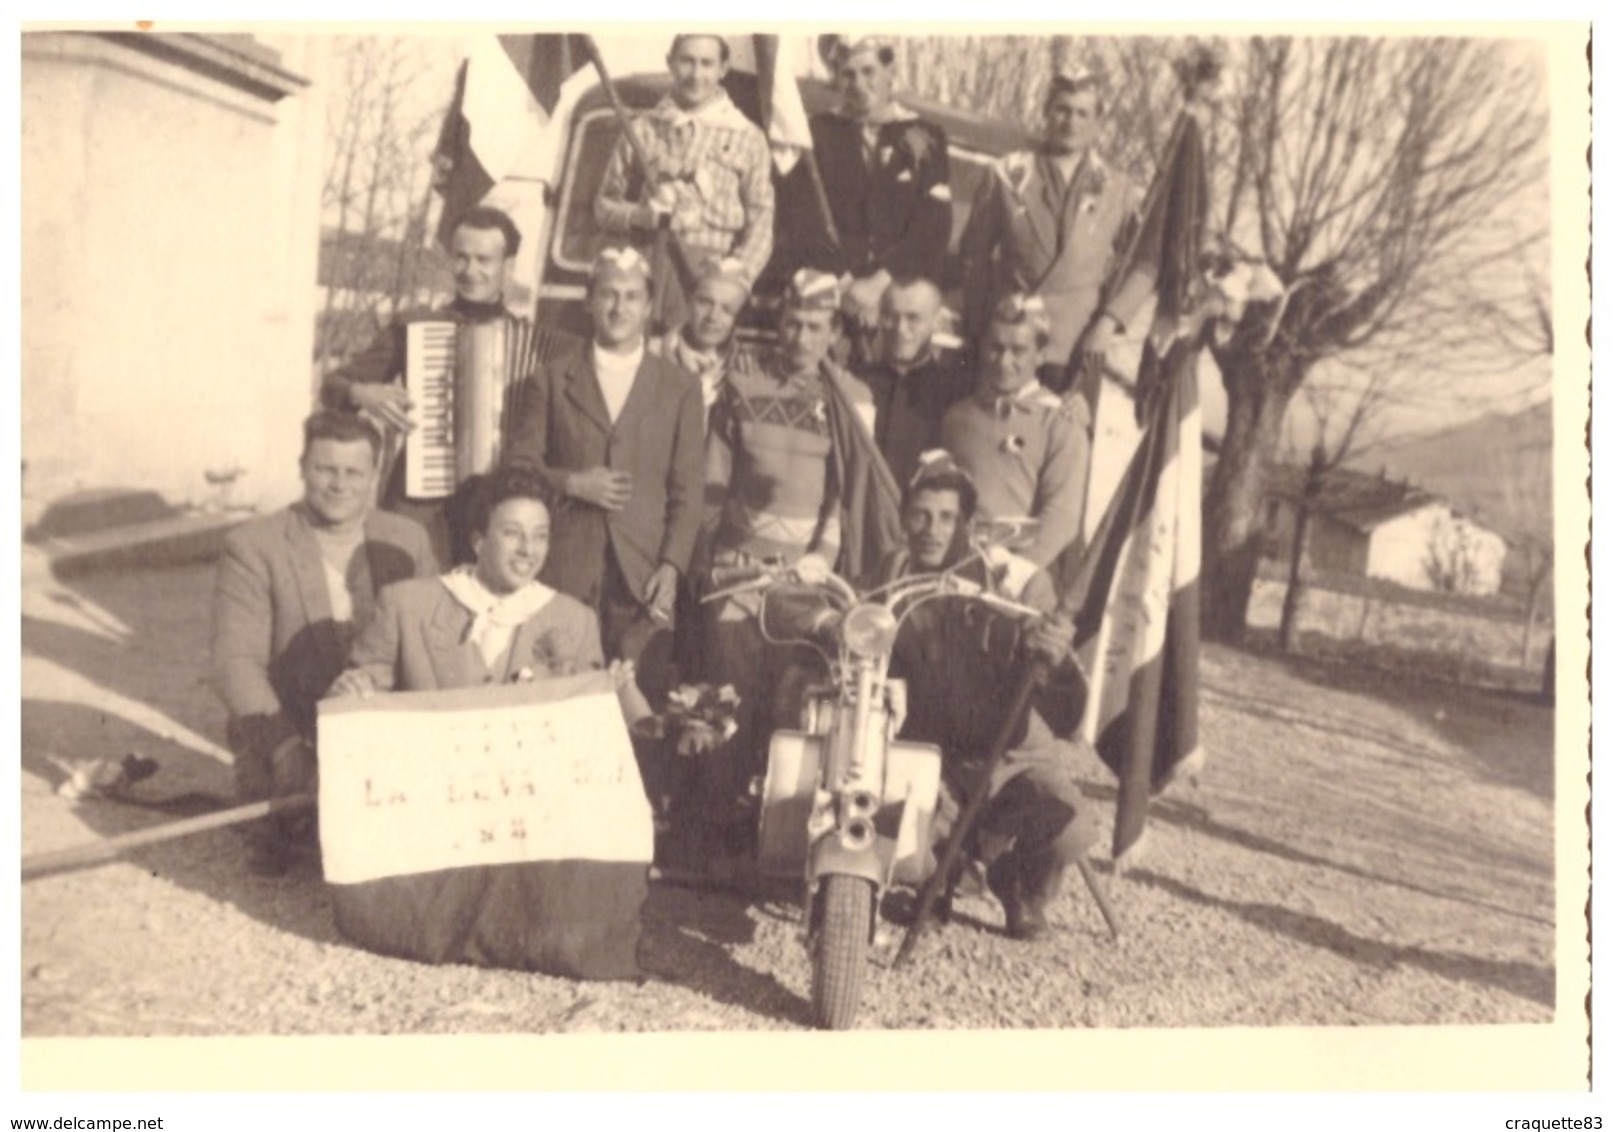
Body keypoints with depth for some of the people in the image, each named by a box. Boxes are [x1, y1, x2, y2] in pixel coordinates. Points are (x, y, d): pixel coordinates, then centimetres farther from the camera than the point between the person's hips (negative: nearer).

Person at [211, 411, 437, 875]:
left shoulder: (408, 540, 8)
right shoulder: (253, 546, -3)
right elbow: (236, 662, -11)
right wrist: (284, 743, -26)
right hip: (288, 728, -3)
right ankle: (274, 828, 7)